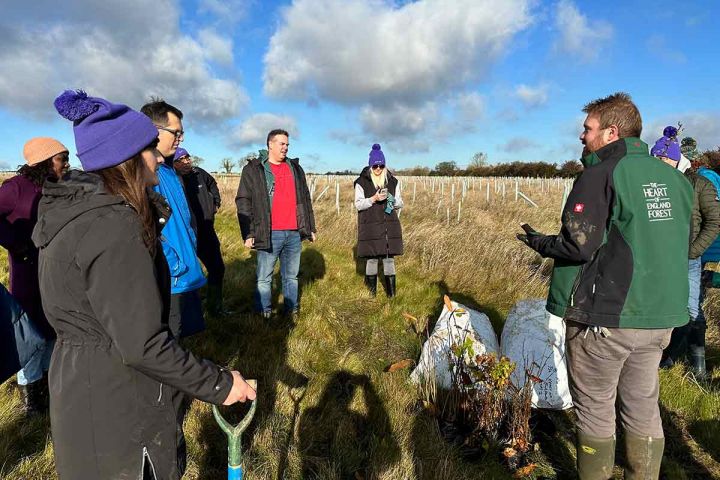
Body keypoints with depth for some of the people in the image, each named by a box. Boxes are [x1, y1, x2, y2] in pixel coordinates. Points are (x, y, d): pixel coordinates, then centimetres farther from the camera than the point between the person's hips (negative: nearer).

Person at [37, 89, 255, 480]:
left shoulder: (75, 211, 3)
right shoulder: (114, 228, -29)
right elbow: (142, 345, -30)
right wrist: (218, 385, -22)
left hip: (77, 379, 10)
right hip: (116, 406, -9)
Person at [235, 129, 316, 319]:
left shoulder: (295, 168, 16)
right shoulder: (254, 169, 2)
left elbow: (305, 200, 20)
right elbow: (243, 202, -2)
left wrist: (311, 228, 16)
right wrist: (248, 233, -10)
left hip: (294, 233, 4)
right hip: (269, 234, -4)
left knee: (291, 275, 13)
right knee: (264, 278, 3)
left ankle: (291, 309, 26)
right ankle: (265, 313, 15)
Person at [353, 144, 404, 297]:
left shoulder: (392, 181, 8)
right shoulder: (362, 182, -1)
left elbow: (400, 203, 10)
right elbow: (358, 204, -4)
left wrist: (392, 199, -12)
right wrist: (373, 199, -18)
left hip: (389, 226, 3)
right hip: (370, 227, -2)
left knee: (389, 257, 3)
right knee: (372, 258, 2)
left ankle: (391, 291, 11)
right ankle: (372, 290, 17)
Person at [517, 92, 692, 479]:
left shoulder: (603, 173, -14)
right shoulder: (674, 178, 9)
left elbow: (579, 244, -21)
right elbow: (683, 243, 17)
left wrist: (541, 244, -4)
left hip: (606, 316, -7)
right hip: (661, 316, 7)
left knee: (595, 408, 9)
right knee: (643, 406, 19)